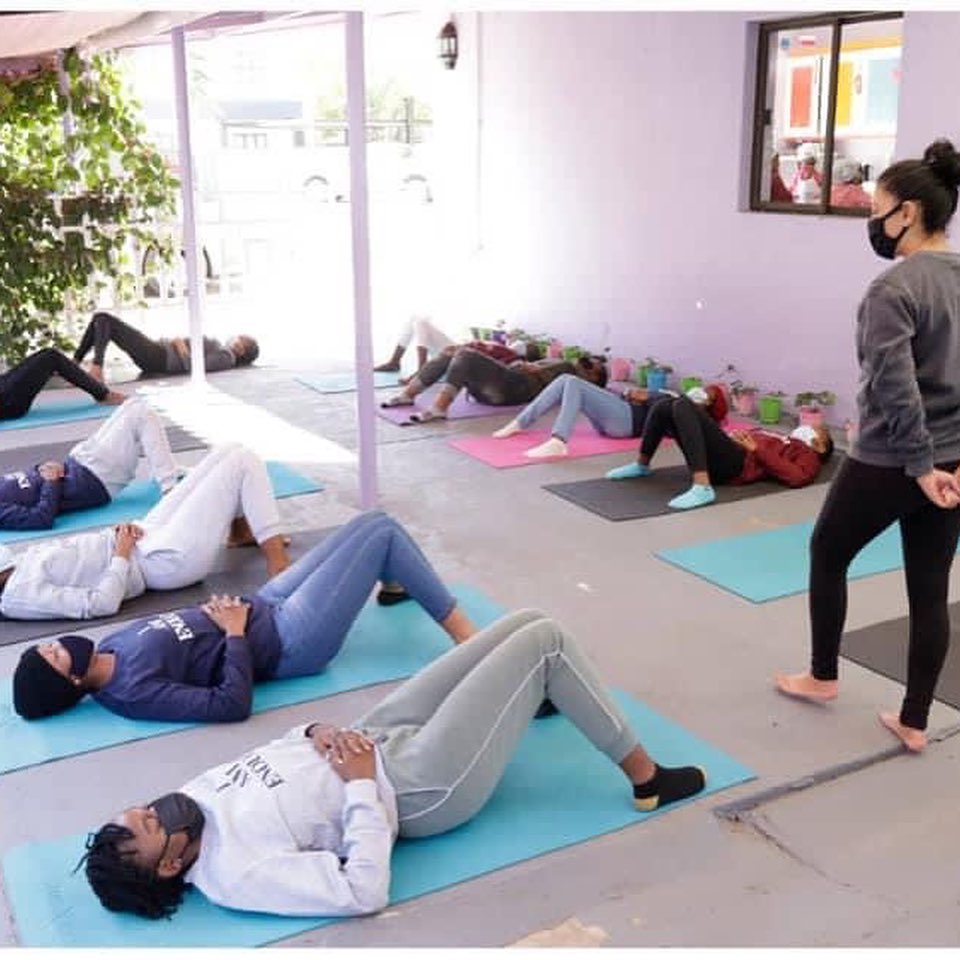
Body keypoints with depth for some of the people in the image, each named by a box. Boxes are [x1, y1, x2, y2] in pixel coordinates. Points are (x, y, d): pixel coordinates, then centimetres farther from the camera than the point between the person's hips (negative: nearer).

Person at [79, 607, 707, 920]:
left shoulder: (200, 797, -2)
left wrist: (321, 735, -9)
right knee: (546, 640, -11)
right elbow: (365, 892, -29)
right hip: (419, 788, -8)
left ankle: (538, 696, 47)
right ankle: (647, 778, 8)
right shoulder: (241, 875, -26)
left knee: (528, 623, 9)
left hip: (382, 735, 8)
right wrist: (362, 785, -23)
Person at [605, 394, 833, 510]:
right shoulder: (783, 440, 37)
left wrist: (757, 449, -12)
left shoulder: (809, 456, 13)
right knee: (665, 405, 4)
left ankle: (702, 488, -42)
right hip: (723, 455, 8)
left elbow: (797, 477, -10)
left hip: (736, 463, -8)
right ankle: (642, 466, 13)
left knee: (683, 405, -30)